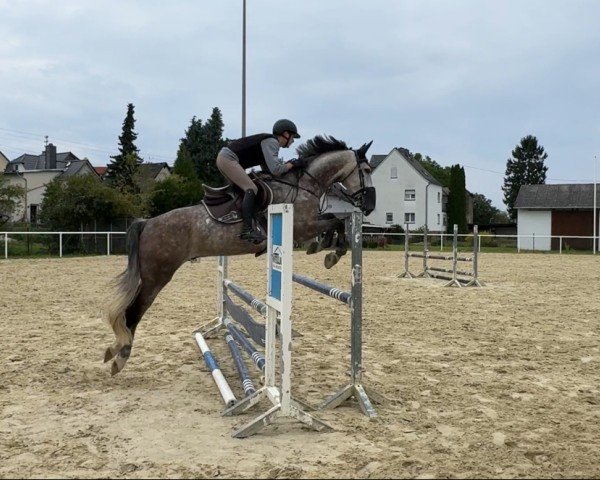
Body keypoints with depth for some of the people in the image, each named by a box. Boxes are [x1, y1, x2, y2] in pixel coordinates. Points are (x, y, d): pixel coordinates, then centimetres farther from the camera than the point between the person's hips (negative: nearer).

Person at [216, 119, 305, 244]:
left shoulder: (270, 141, 20)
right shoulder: (271, 142, -9)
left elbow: (267, 168, 18)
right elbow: (275, 170, -20)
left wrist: (287, 164, 9)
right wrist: (292, 164, -6)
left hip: (223, 157, 11)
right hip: (228, 158, -11)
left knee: (245, 187, 14)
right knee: (251, 189, -16)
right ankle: (248, 229, -26)